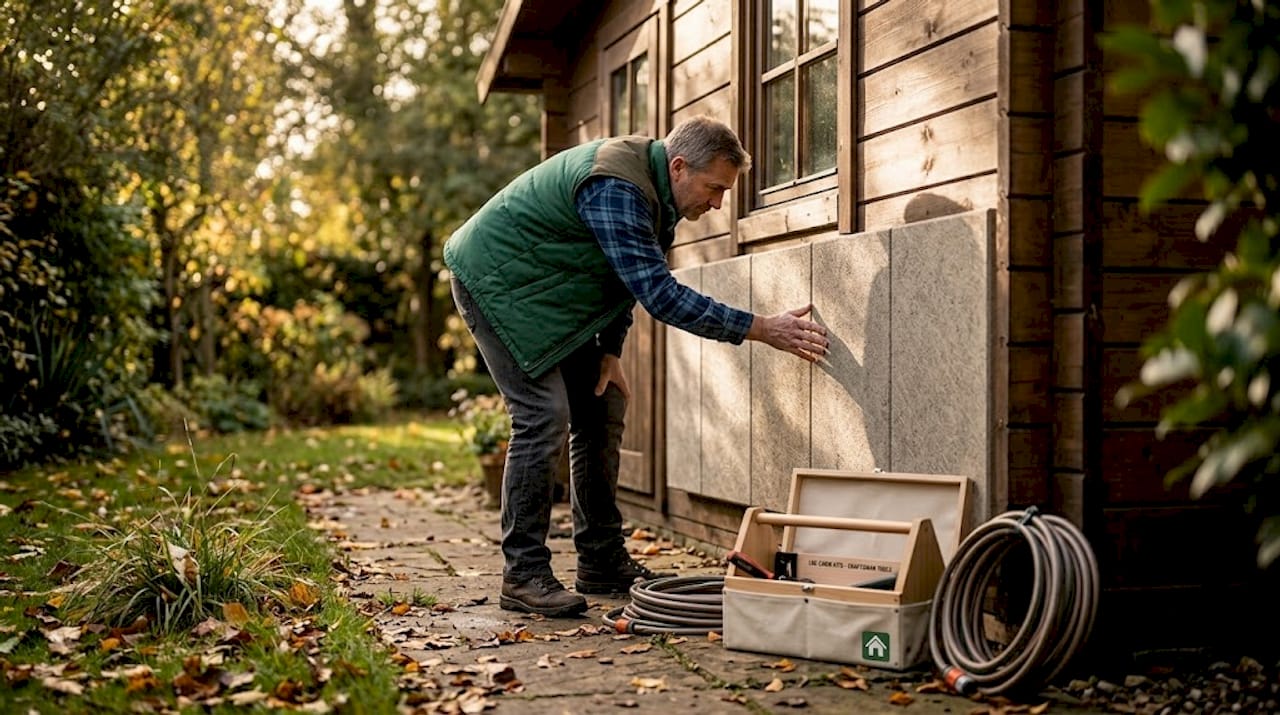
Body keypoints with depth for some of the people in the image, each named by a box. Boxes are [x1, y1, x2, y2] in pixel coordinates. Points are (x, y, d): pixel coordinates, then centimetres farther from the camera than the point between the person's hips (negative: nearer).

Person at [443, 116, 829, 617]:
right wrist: (762, 329, -35)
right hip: (496, 280, -10)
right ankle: (523, 576, -11)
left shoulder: (653, 190, 0)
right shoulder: (615, 188, -31)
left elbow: (632, 277, 11)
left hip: (545, 292, 10)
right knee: (544, 417, -19)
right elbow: (660, 295, -36)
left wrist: (610, 352, -1)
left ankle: (602, 562, 13)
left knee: (601, 412, 6)